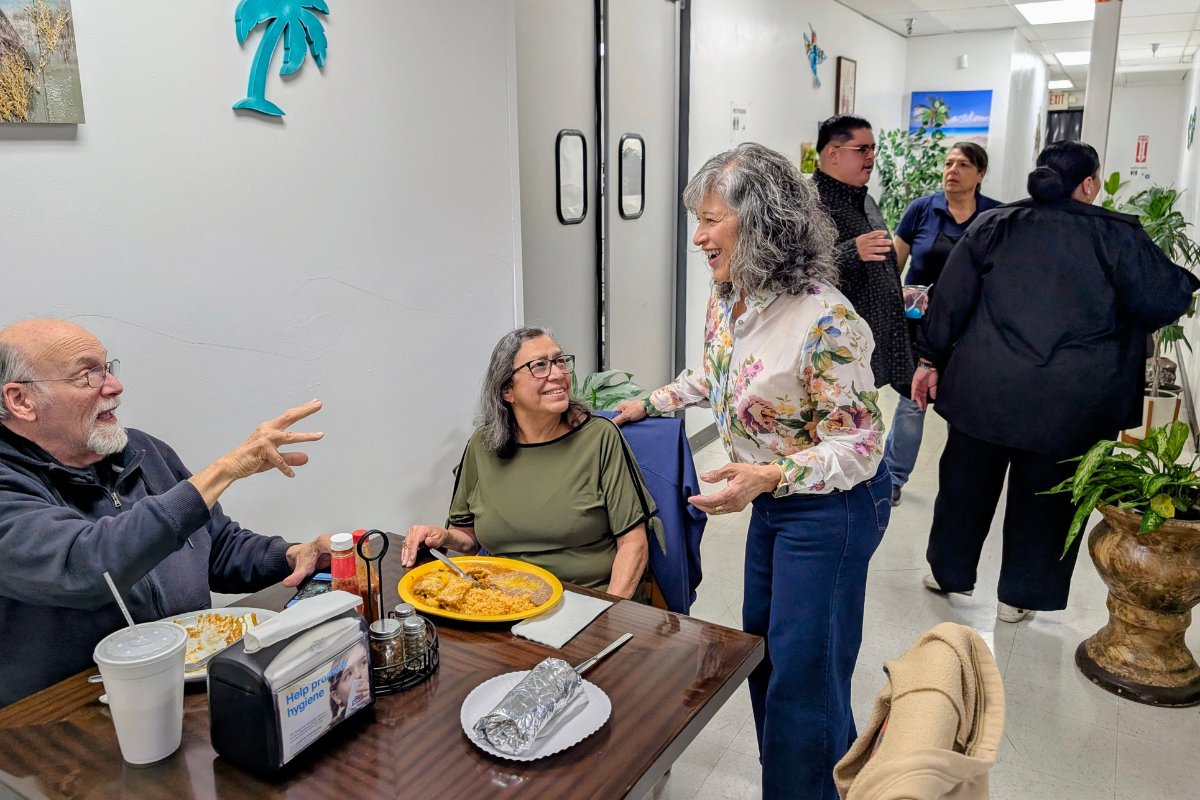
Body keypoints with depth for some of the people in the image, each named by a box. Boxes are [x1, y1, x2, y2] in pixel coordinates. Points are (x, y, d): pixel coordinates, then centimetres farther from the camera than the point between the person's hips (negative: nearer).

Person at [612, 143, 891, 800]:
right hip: (772, 499, 9)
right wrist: (649, 402, 17)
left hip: (830, 506, -9)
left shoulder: (824, 320, -29)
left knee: (803, 668, 5)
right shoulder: (726, 298, -3)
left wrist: (769, 477, -35)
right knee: (761, 647, 22)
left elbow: (858, 445, -24)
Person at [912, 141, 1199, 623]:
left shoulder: (992, 226, 2)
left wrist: (931, 360, 8)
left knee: (967, 480, 17)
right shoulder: (1119, 235, -4)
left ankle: (949, 571, 33)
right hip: (1069, 401, -1)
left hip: (985, 386, 2)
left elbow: (951, 299, 2)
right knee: (1045, 494, 13)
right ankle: (1020, 595, 24)